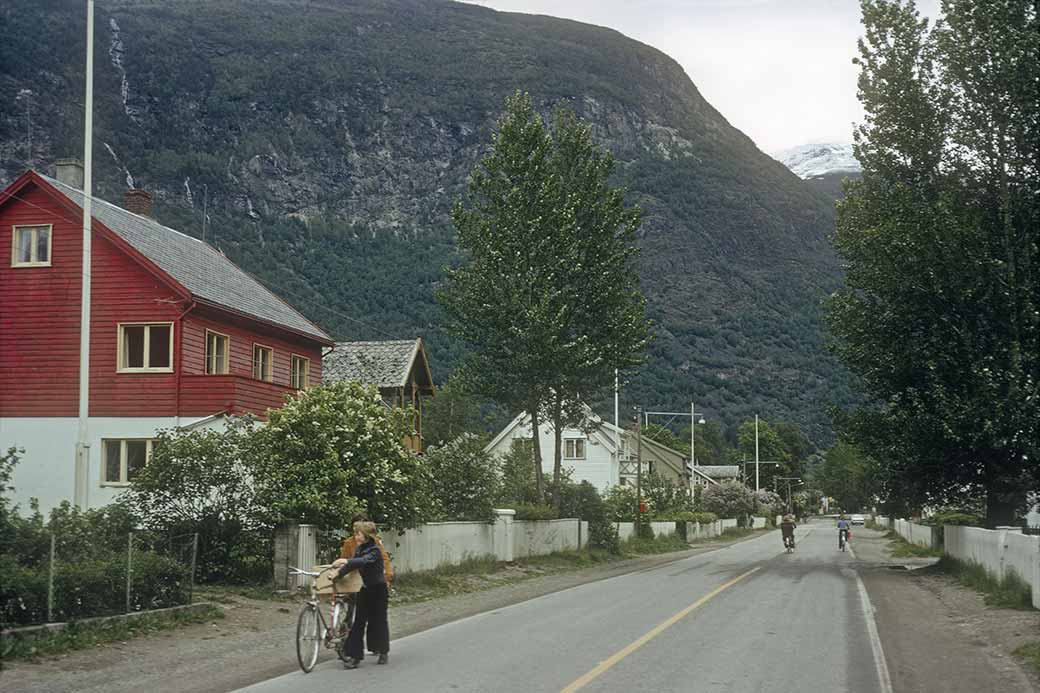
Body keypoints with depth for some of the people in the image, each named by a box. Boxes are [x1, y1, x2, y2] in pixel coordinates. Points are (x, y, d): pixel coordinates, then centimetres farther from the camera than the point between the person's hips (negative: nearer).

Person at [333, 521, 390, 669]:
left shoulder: (375, 551, -17)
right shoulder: (358, 549, 6)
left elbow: (364, 560, -37)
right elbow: (352, 566, 1)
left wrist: (347, 562, -52)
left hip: (377, 590, -6)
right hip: (363, 590, 6)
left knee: (378, 621, 5)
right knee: (358, 622, -2)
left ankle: (383, 652, 25)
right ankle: (354, 656, -4)